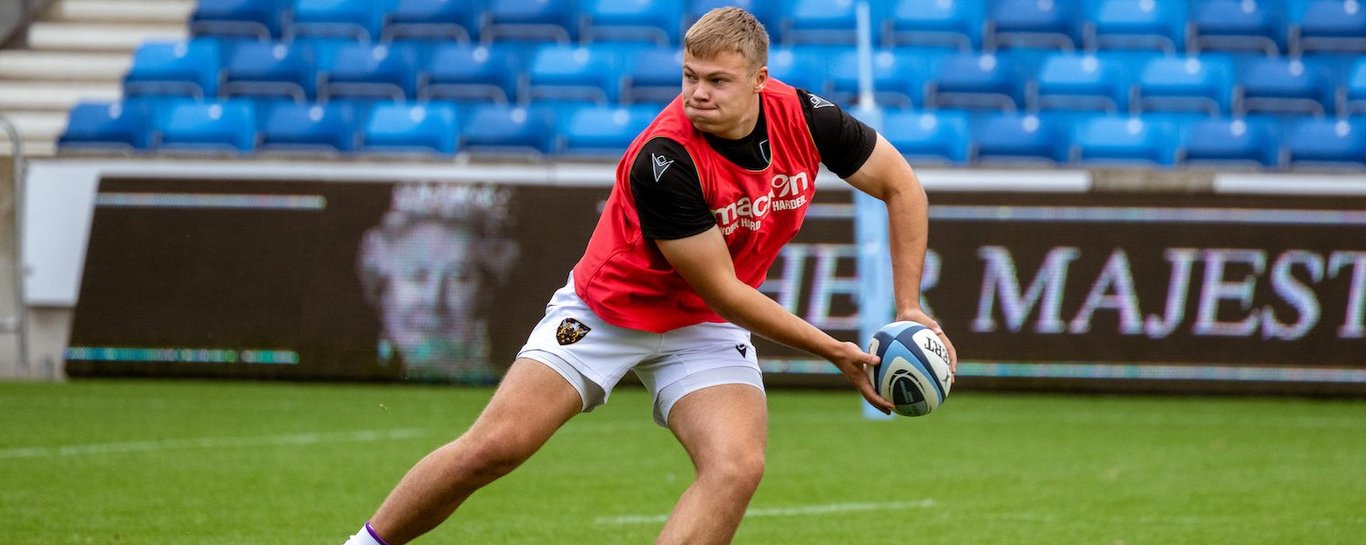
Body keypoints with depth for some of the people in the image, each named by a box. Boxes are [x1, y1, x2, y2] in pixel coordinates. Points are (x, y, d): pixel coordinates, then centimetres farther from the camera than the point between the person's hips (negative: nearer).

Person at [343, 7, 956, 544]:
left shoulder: (804, 117, -17)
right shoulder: (664, 160, -31)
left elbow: (901, 186, 1)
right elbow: (722, 290, -23)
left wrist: (909, 310, -3)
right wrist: (832, 351, -19)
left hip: (705, 327, 4)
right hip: (607, 307, -4)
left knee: (737, 467, -23)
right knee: (494, 446, -13)